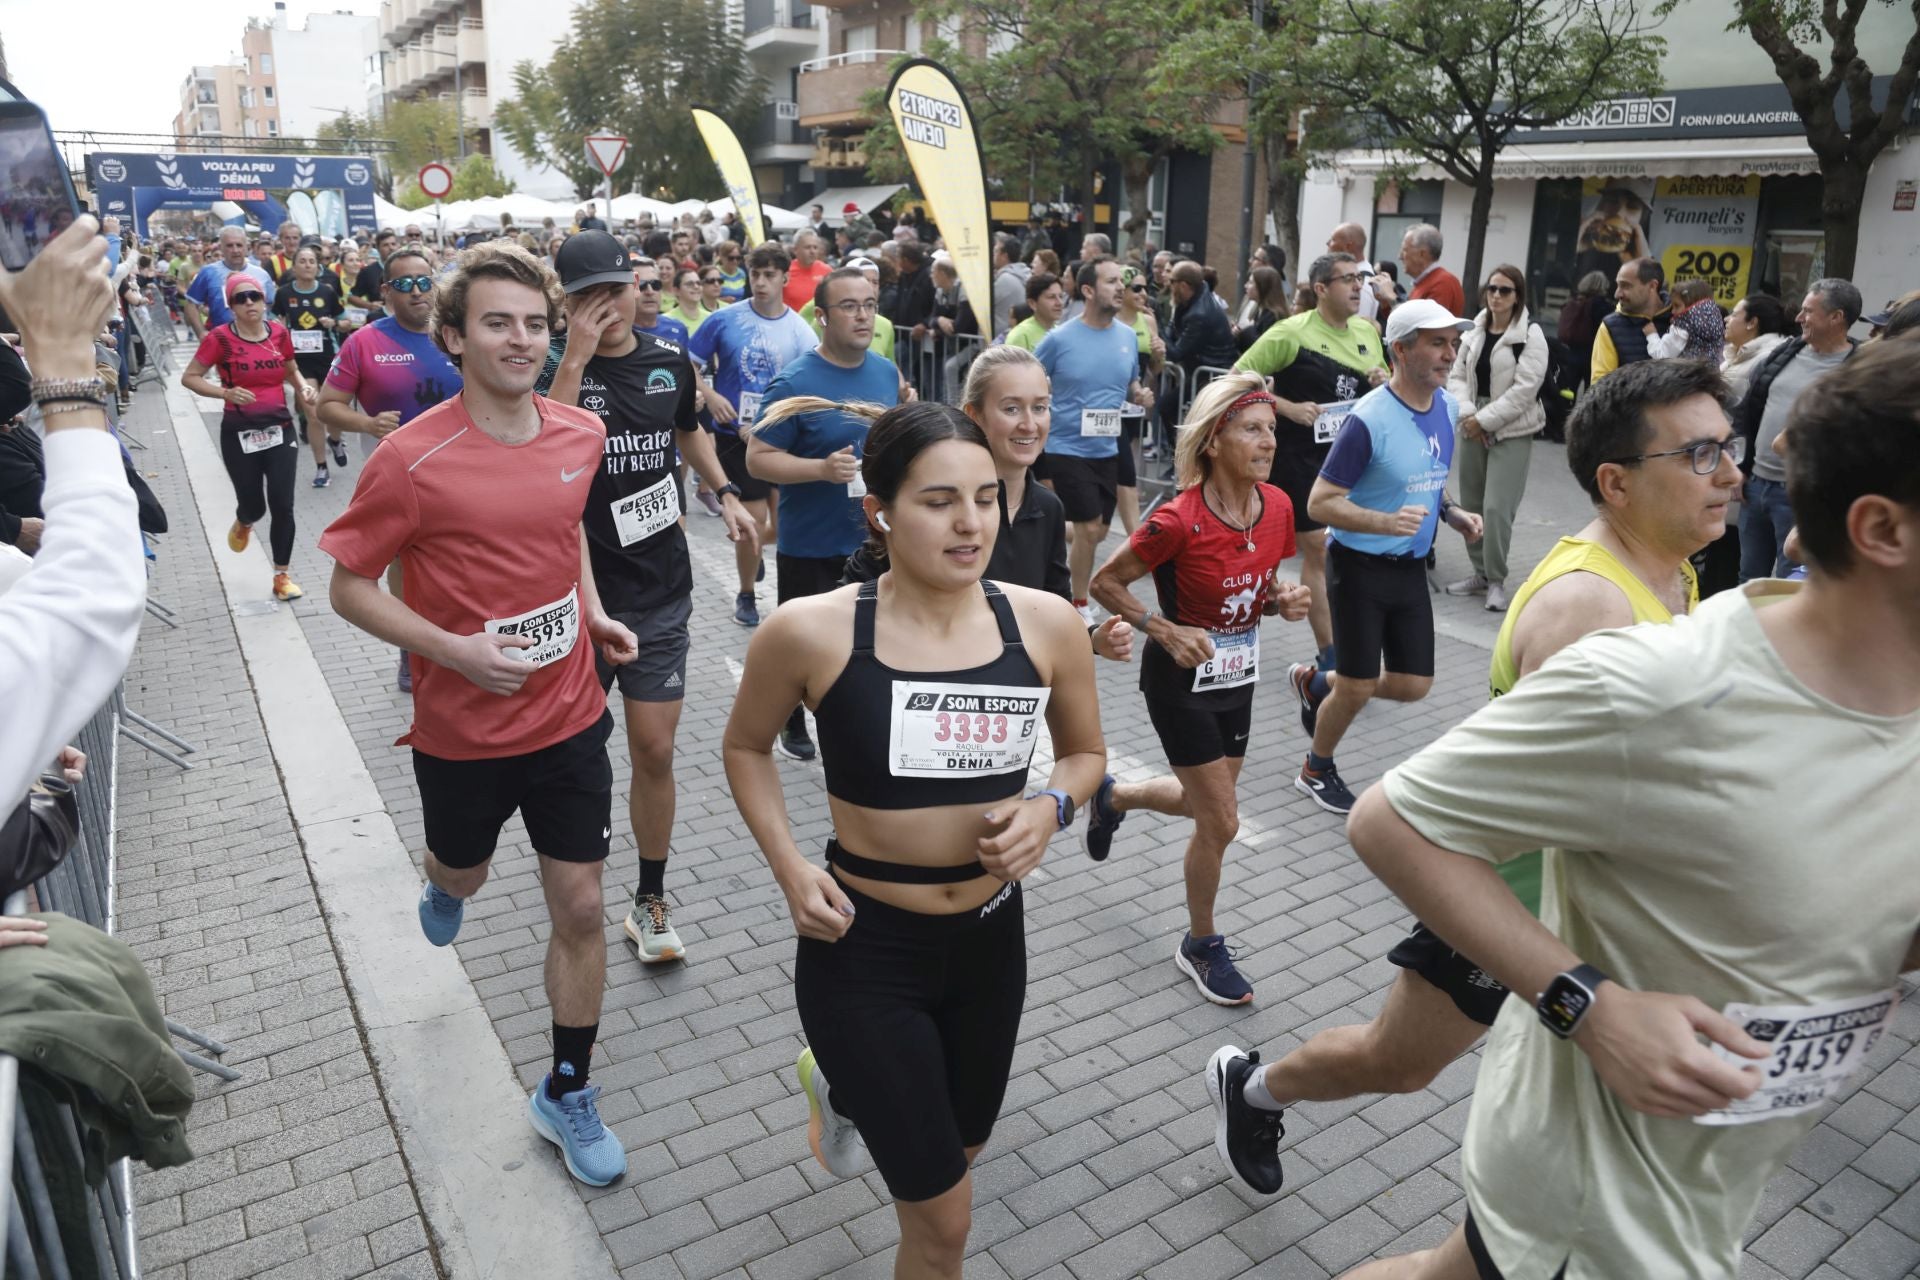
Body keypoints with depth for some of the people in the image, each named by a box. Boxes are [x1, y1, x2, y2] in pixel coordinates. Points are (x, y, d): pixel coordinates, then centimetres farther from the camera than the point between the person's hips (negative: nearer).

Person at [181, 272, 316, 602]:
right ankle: (243, 523, 45)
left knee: (282, 504, -4)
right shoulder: (221, 337, -9)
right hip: (239, 433, -2)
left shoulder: (279, 332, 1)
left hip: (280, 428, 2)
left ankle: (283, 575, 11)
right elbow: (189, 377, -4)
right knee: (254, 505, 5)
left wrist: (303, 387, -3)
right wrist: (226, 393, -20)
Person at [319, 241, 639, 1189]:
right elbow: (349, 587, -10)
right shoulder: (413, 460, -19)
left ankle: (566, 1093, 24)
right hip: (464, 727, -2)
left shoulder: (581, 435, -5)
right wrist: (455, 650, -22)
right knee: (463, 874, 25)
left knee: (581, 908, 4)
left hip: (569, 717, 3)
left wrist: (593, 611, 4)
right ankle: (443, 884, 65)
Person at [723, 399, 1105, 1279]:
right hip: (862, 947, -3)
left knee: (962, 1150, 27)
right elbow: (747, 748, 2)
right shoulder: (811, 632, -17)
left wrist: (1051, 808, -13)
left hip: (992, 938, 4)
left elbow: (1086, 753, 7)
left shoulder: (1045, 624, -10)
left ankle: (844, 1086, 56)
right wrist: (789, 867, -10)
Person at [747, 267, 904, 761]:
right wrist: (822, 468, -29)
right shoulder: (795, 382, -16)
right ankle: (793, 724, 35)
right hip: (811, 544, -5)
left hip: (877, 538, 5)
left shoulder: (888, 372, 3)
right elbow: (757, 458, -17)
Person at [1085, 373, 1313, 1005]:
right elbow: (1106, 583, -15)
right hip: (1182, 681, -7)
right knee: (1221, 821, -1)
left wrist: (1284, 601, -11)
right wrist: (1166, 631, -23)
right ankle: (1202, 945, 23)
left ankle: (1113, 796, 50)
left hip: (1238, 677, 7)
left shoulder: (1277, 506, -6)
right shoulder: (1178, 521, -25)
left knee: (1206, 801, 21)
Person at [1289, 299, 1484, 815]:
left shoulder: (1447, 408, 2)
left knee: (1413, 686, 8)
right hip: (1360, 566, -7)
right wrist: (1386, 522, -33)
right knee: (1358, 689, 2)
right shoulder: (1369, 419, -21)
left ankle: (1314, 683, 34)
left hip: (1411, 567, 7)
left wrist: (1451, 513, 0)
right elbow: (1320, 502, -20)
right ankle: (1316, 772, 29)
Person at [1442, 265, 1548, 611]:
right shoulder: (1474, 331, 10)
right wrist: (1466, 413, -10)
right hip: (1472, 428, 6)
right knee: (1471, 504, 10)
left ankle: (1496, 580, 2)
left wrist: (1485, 419, -15)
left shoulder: (1531, 334, -6)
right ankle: (1480, 572, 24)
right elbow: (1457, 376, 8)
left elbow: (1525, 388, -13)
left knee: (1497, 508, -10)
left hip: (1511, 432, -5)